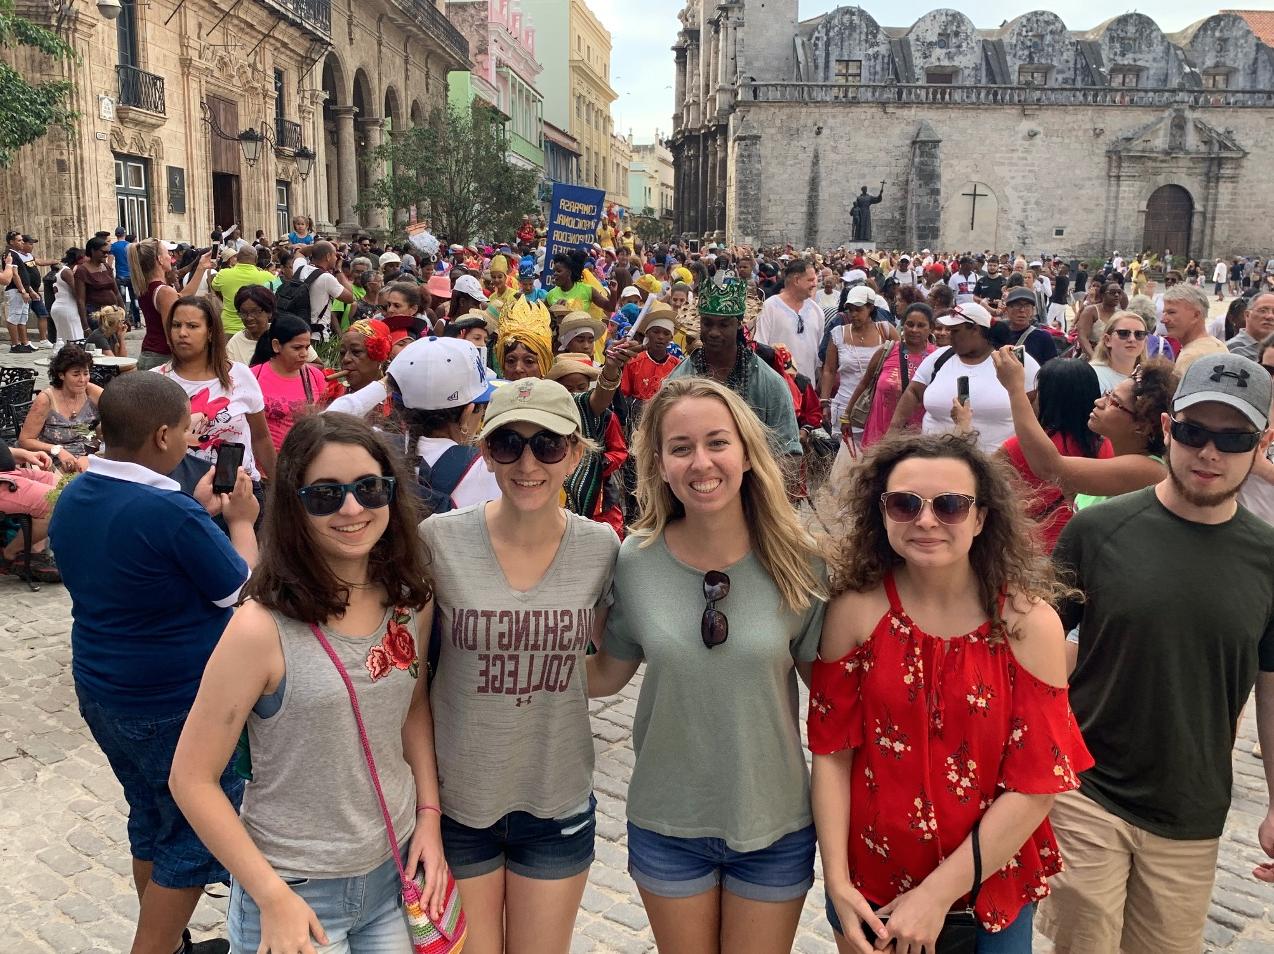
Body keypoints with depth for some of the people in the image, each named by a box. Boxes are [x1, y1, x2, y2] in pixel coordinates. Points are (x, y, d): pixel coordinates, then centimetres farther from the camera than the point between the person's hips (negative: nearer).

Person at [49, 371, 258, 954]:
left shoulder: (74, 497, -1)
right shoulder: (171, 512, -27)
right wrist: (241, 521, 0)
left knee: (151, 822, 22)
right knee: (198, 839, 8)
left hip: (101, 693, 9)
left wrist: (199, 512, 9)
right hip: (177, 707, -9)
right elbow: (240, 591, -14)